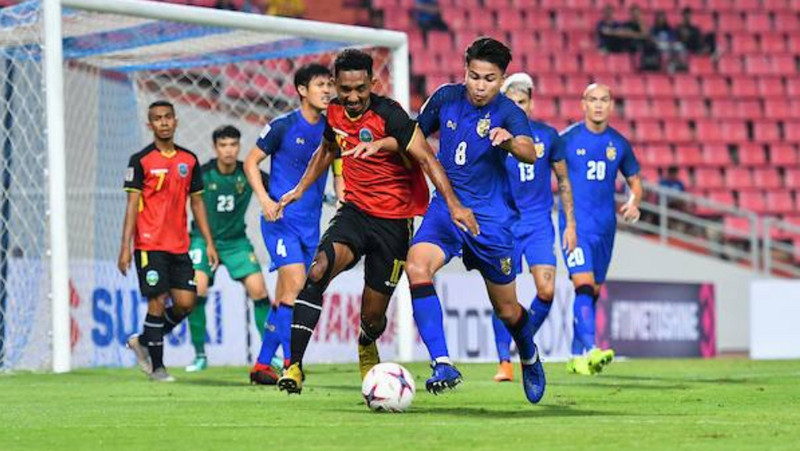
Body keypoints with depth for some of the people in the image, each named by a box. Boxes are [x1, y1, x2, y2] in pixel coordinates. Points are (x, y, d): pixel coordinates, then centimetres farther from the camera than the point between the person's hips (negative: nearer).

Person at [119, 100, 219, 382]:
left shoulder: (189, 160, 10)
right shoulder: (141, 161, -3)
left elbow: (197, 202, 16)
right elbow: (132, 204, -5)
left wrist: (209, 243, 11)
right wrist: (125, 247, -11)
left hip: (179, 245, 5)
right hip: (150, 245, -5)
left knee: (186, 301, -2)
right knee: (158, 301, -7)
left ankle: (143, 341, 20)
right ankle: (156, 366, 4)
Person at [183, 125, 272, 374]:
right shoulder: (202, 174, -14)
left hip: (236, 240, 2)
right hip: (203, 238, -2)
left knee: (258, 289, -12)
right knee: (197, 290, -20)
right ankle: (200, 354, -5)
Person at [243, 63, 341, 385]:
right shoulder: (283, 126, -7)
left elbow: (338, 171, 18)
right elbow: (251, 162, 1)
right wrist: (264, 199, -12)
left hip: (311, 225, 6)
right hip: (282, 219, -6)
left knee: (285, 298, 8)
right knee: (295, 285, -20)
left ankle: (262, 365, 16)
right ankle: (291, 362, -18)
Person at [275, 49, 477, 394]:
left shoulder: (389, 114, -18)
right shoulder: (335, 112, 1)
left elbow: (425, 158, -24)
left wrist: (453, 204, -34)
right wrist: (300, 189, 23)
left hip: (394, 222, -4)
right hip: (354, 211, 4)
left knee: (373, 315, 3)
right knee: (319, 270, -26)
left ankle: (366, 346, 44)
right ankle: (294, 364, -26)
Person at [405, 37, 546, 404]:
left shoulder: (507, 113, -14)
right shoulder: (446, 98, -2)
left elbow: (530, 153, -34)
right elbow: (416, 136, 16)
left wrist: (509, 141, -54)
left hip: (490, 218, -2)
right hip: (445, 208, 2)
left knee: (507, 310, 8)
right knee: (417, 266, -28)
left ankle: (529, 358, 43)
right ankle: (442, 365, -33)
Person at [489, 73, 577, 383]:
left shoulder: (547, 135, 3)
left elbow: (563, 180, 12)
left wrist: (570, 223, 9)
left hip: (539, 223, 1)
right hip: (504, 225, -1)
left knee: (546, 291, -12)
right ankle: (504, 361, 1)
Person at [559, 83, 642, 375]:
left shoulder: (619, 144, 7)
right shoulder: (567, 139, -4)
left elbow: (634, 181, 17)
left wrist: (634, 202, -2)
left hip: (605, 226, 5)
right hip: (574, 223, -5)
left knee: (593, 292, 10)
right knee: (584, 285, -19)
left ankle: (577, 356, 20)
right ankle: (589, 350, -29)